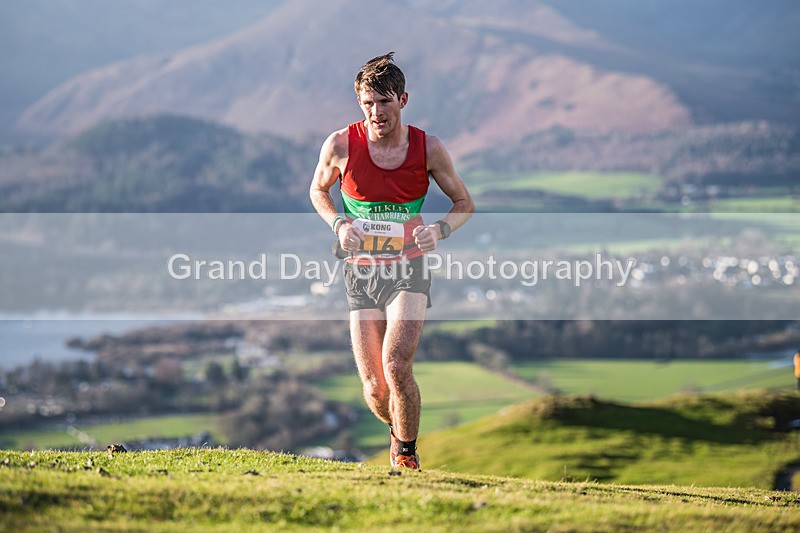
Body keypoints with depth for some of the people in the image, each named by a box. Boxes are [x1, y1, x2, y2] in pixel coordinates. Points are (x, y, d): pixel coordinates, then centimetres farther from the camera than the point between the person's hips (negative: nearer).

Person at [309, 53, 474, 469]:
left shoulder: (427, 148, -7)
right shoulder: (340, 145, -7)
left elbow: (464, 203, 7)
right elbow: (318, 190, 13)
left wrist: (439, 230, -13)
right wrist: (338, 224, -7)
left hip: (409, 270, -1)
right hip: (361, 273, 1)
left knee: (396, 365, -24)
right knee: (374, 390, 0)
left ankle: (407, 453, -1)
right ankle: (398, 431, 36)